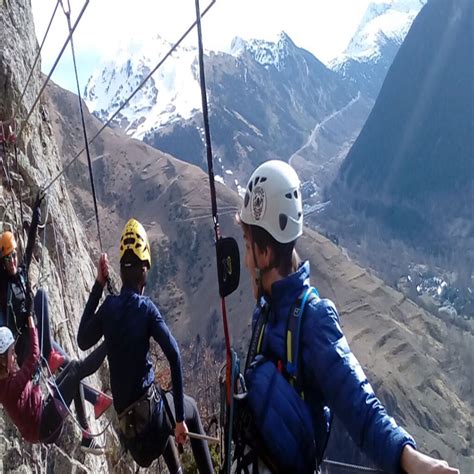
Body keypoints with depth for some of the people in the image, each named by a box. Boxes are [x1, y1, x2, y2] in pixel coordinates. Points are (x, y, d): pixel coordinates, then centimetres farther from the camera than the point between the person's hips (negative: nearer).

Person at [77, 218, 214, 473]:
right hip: (150, 409, -4)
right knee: (191, 408, 25)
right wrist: (180, 419, -14)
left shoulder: (109, 306, -3)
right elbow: (174, 355, -21)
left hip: (127, 422, 5)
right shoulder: (146, 307, -12)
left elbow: (82, 341, 14)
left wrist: (98, 286, 13)